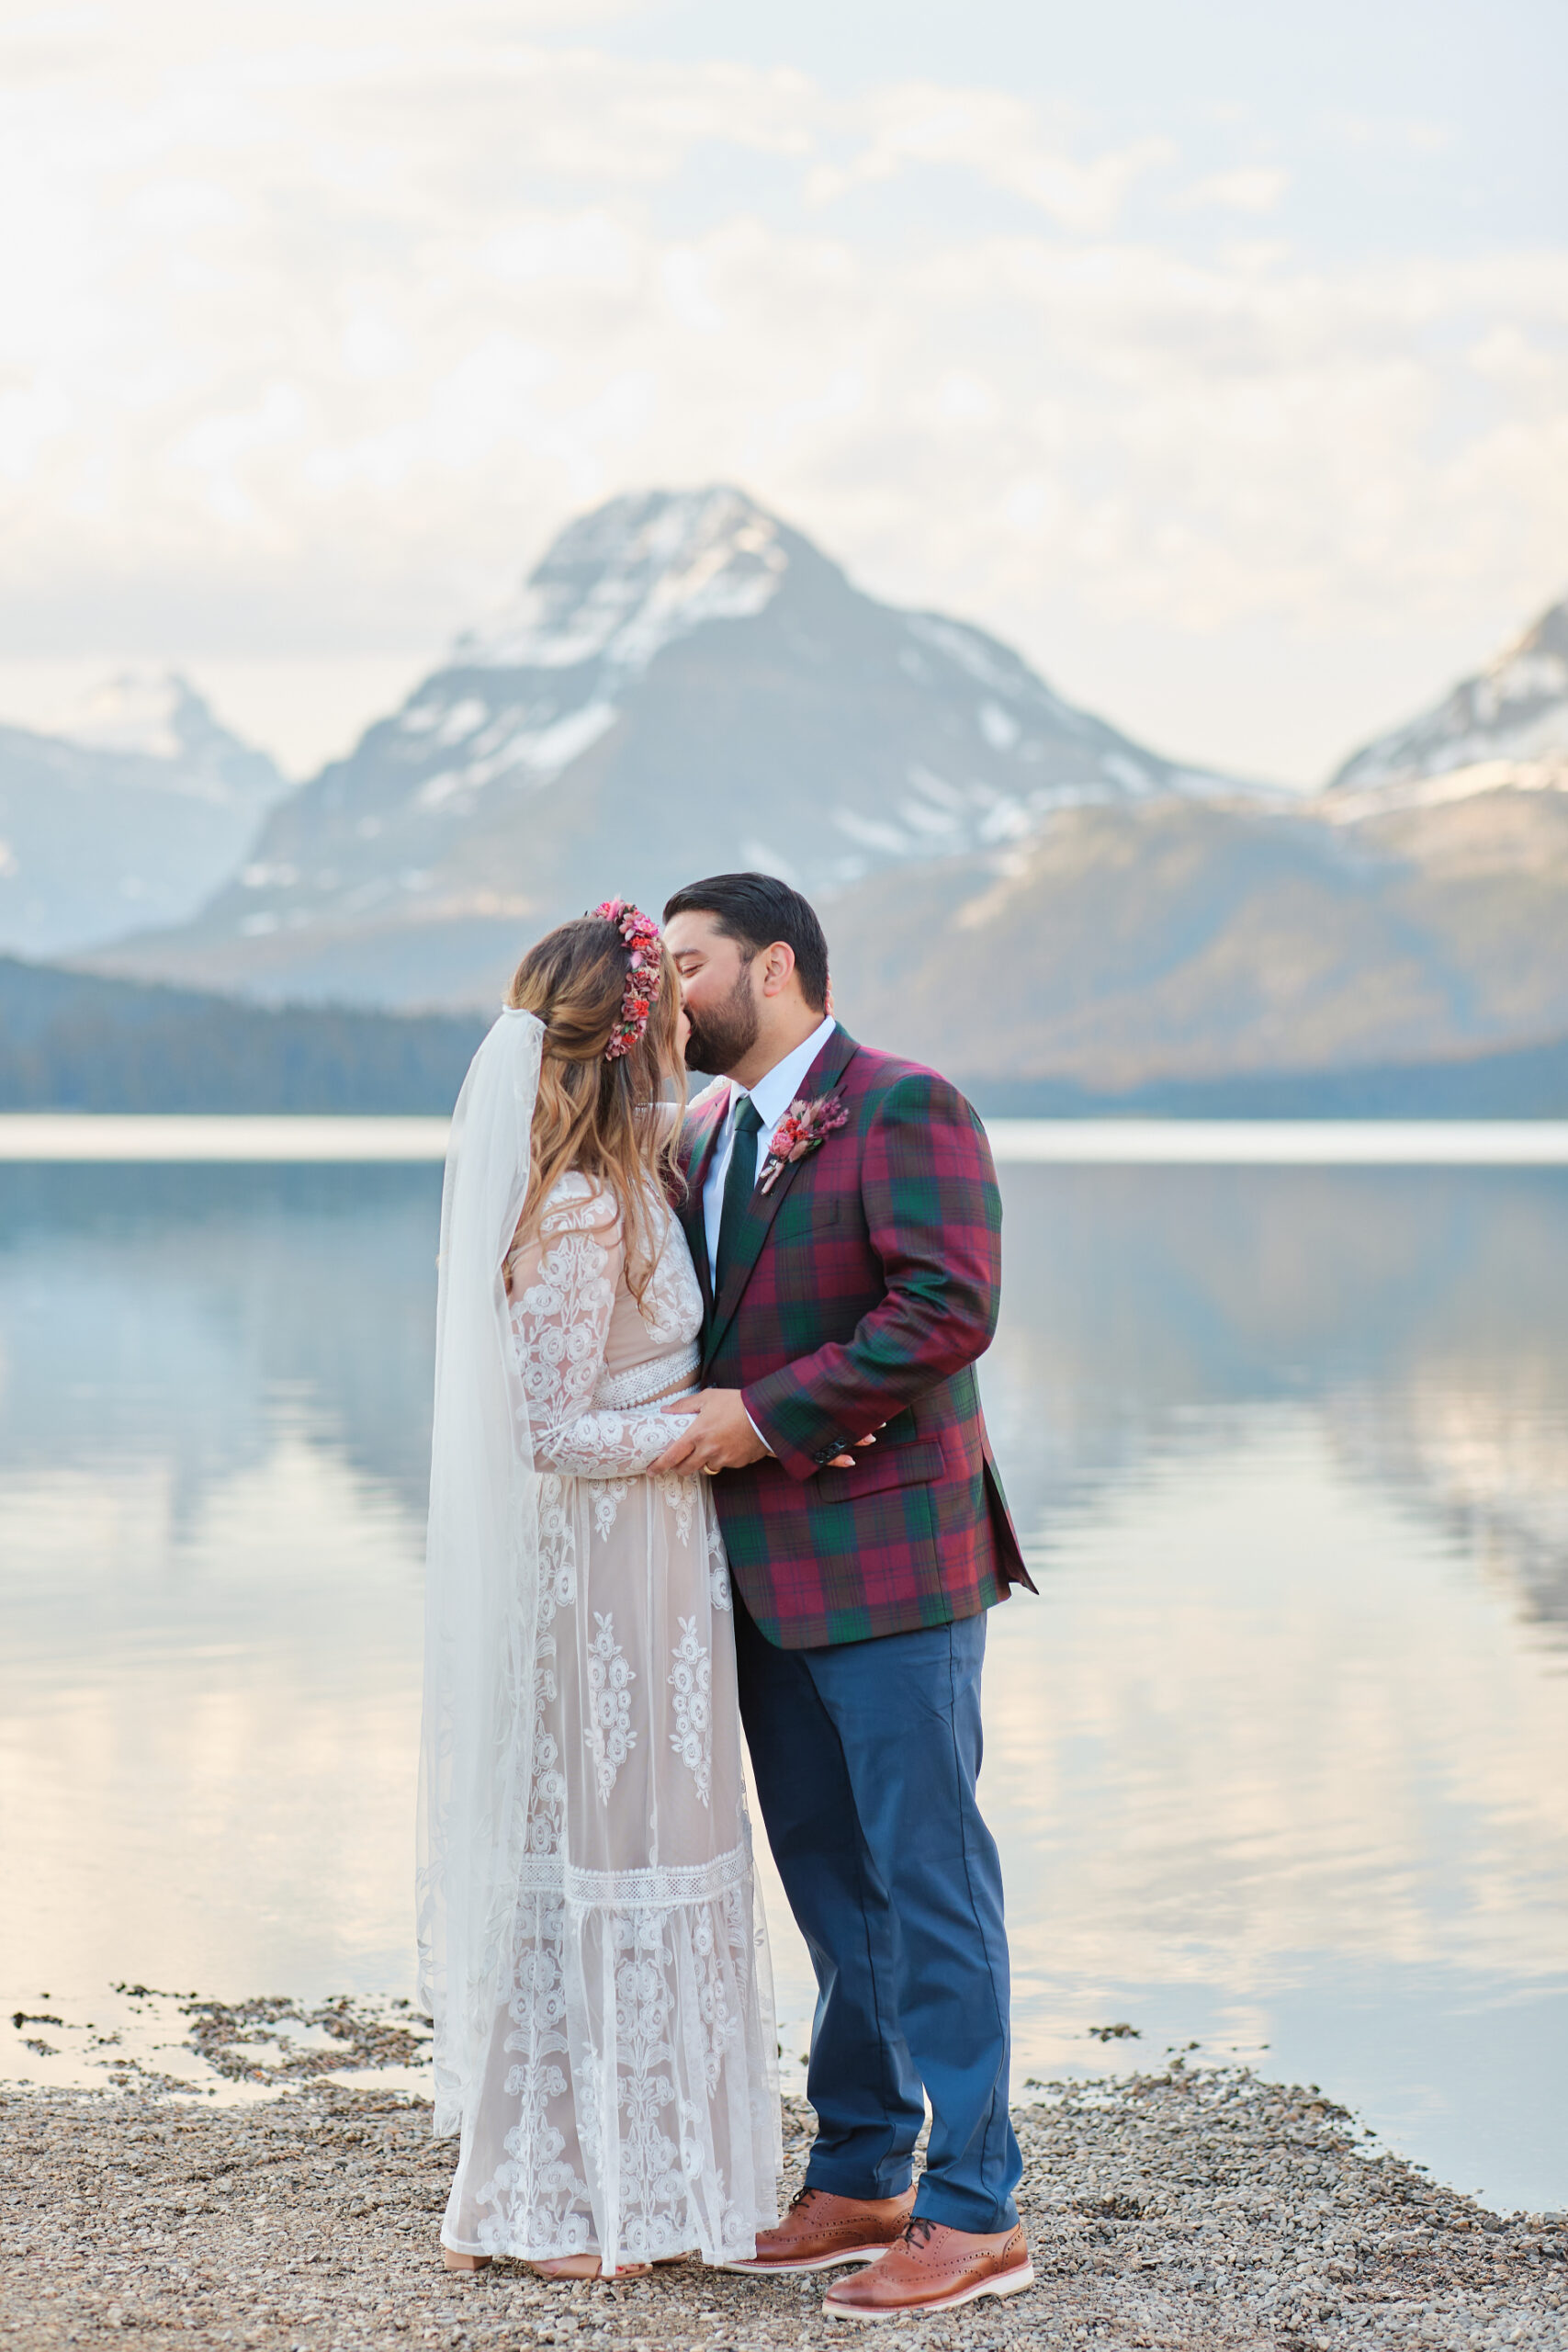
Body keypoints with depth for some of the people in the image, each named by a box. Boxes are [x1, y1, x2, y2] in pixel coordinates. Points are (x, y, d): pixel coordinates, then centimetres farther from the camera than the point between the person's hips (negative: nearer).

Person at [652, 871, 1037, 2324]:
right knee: (831, 1886, 14)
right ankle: (857, 2178, 24)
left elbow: (948, 1309, -21)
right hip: (766, 1572, 8)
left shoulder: (905, 1112, -10)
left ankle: (972, 2214, 3)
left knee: (926, 1878, -3)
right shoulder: (708, 1137, 16)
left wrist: (764, 1416, -20)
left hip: (885, 1561, -8)